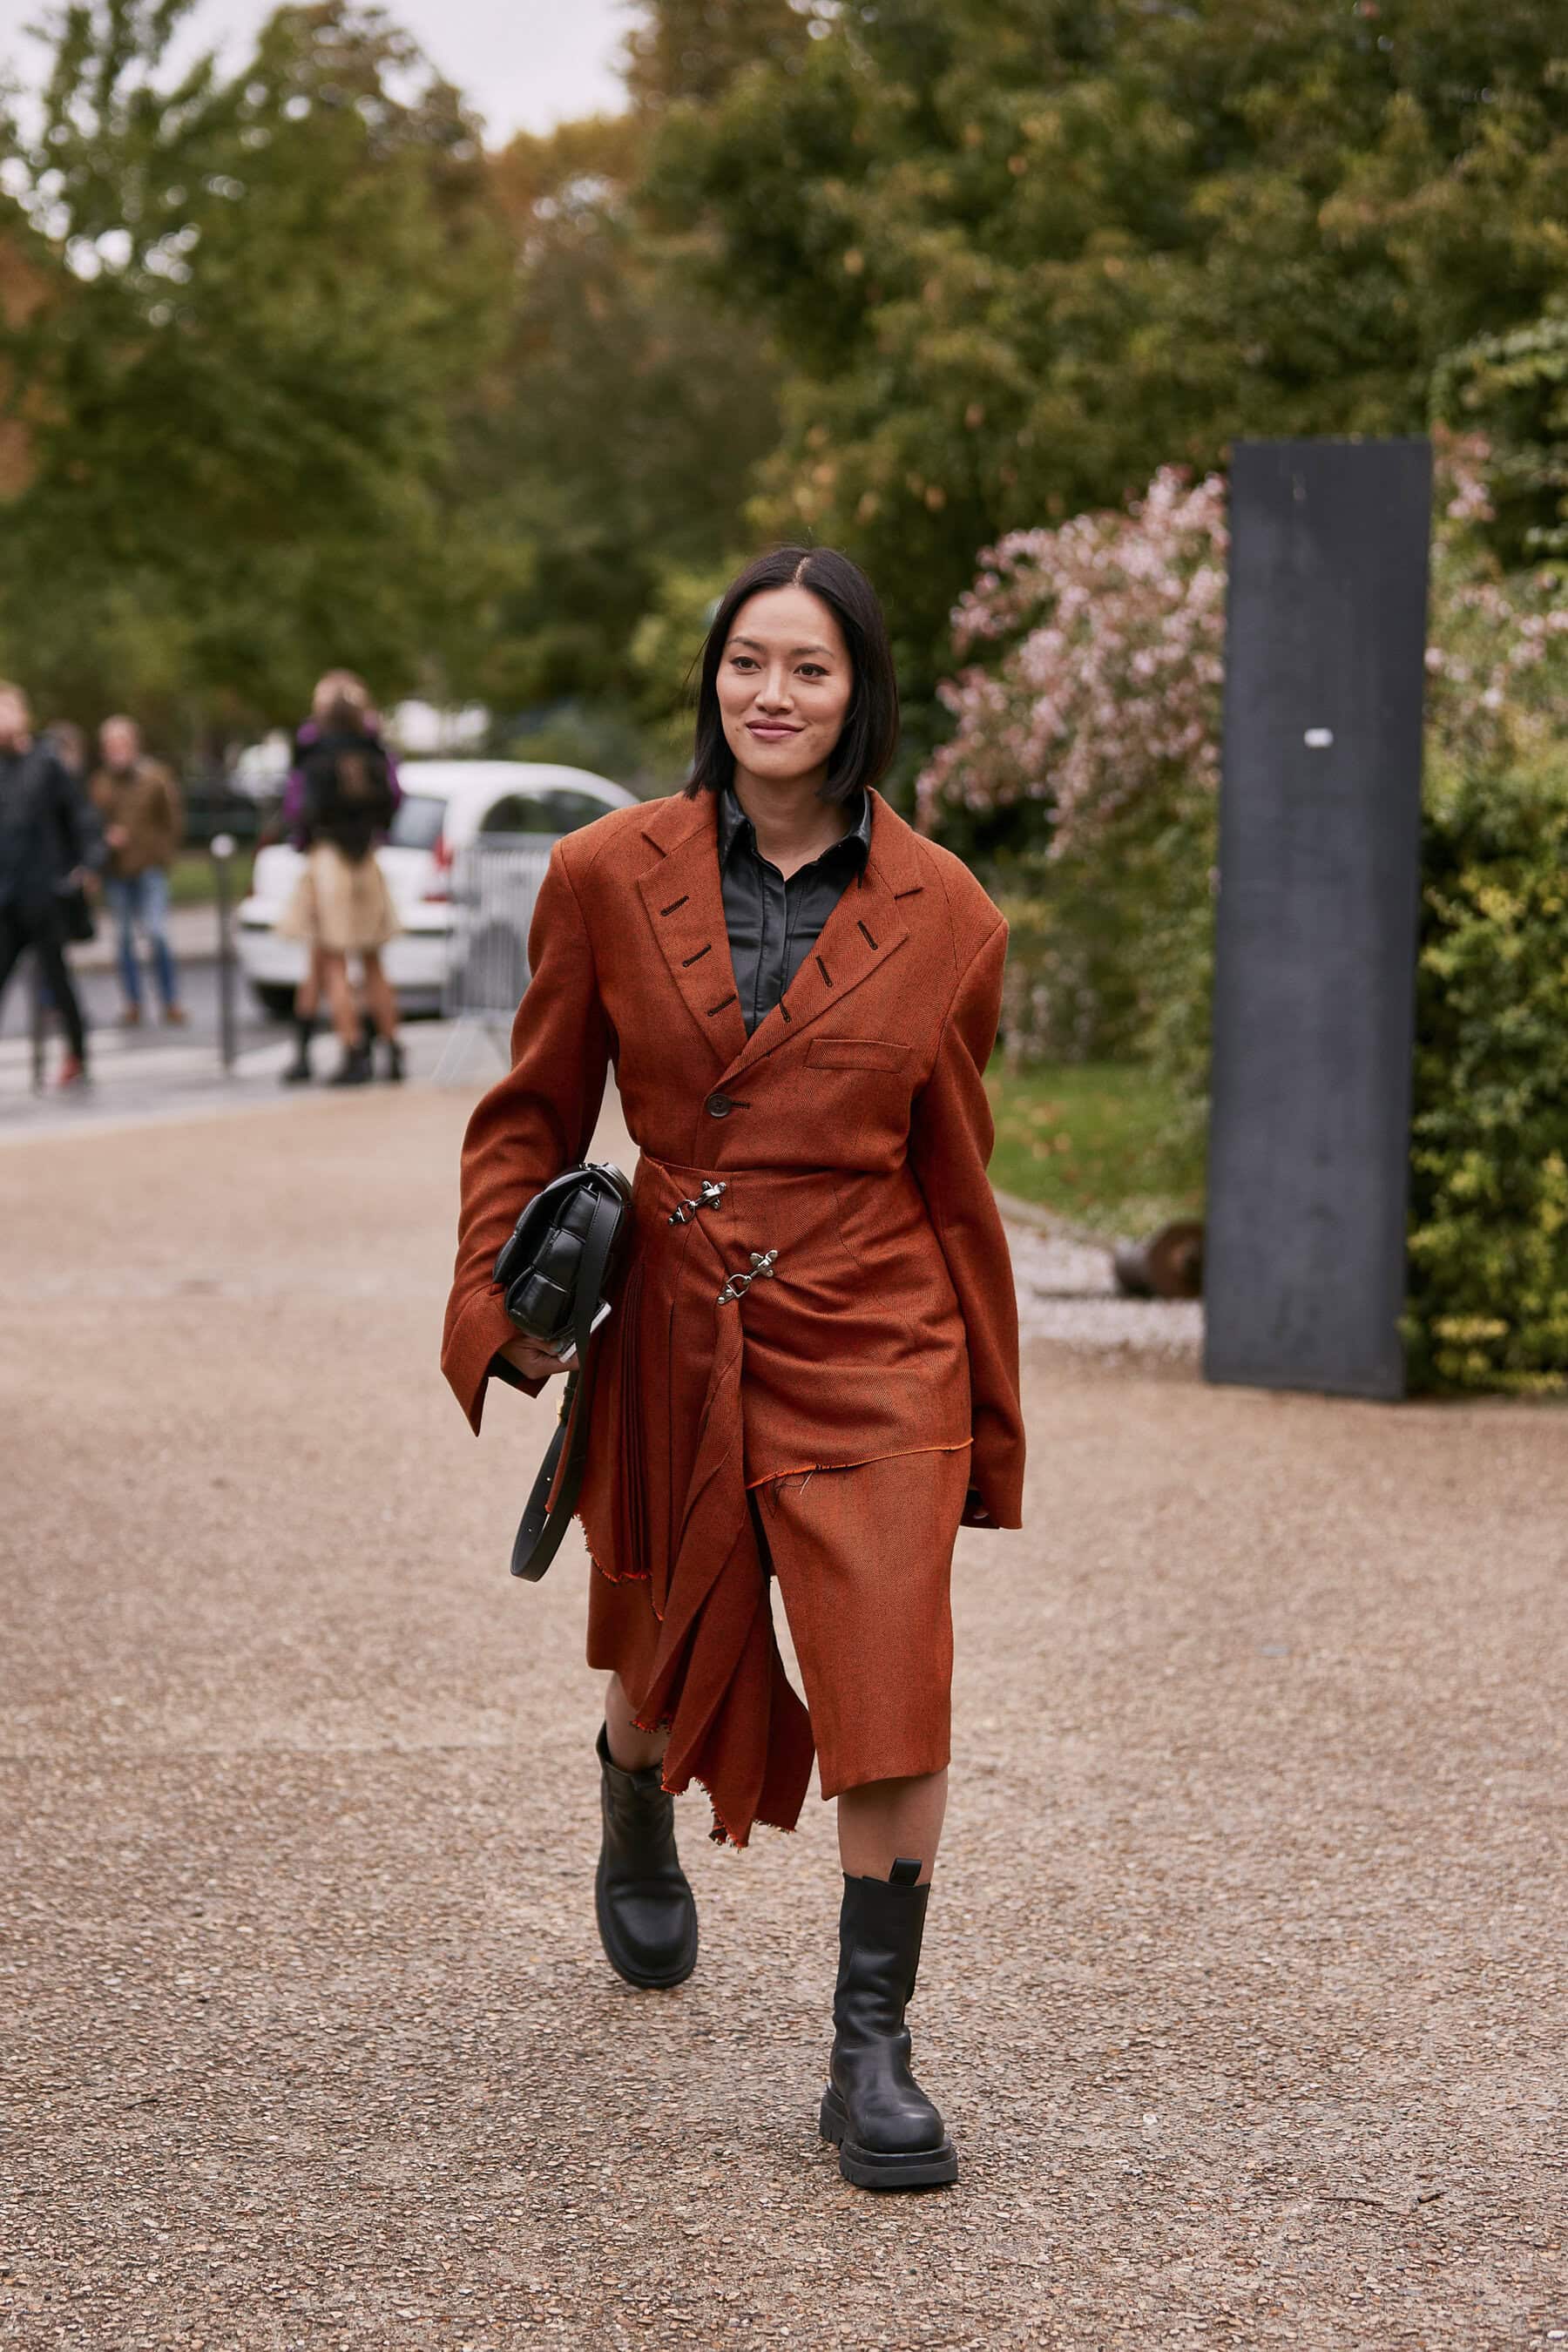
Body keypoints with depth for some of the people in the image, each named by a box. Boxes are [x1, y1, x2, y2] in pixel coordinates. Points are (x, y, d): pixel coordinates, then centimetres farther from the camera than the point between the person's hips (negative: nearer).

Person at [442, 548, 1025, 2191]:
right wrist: (505, 1300, -6)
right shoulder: (608, 878, -1)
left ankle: (872, 2053, -2)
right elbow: (531, 1115, 9)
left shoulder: (940, 916, -1)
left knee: (892, 1679, -13)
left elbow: (951, 1176, 8)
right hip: (674, 1345, 1)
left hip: (871, 1346, -1)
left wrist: (989, 1427, 12)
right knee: (674, 1663, 19)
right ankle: (634, 1831, 55)